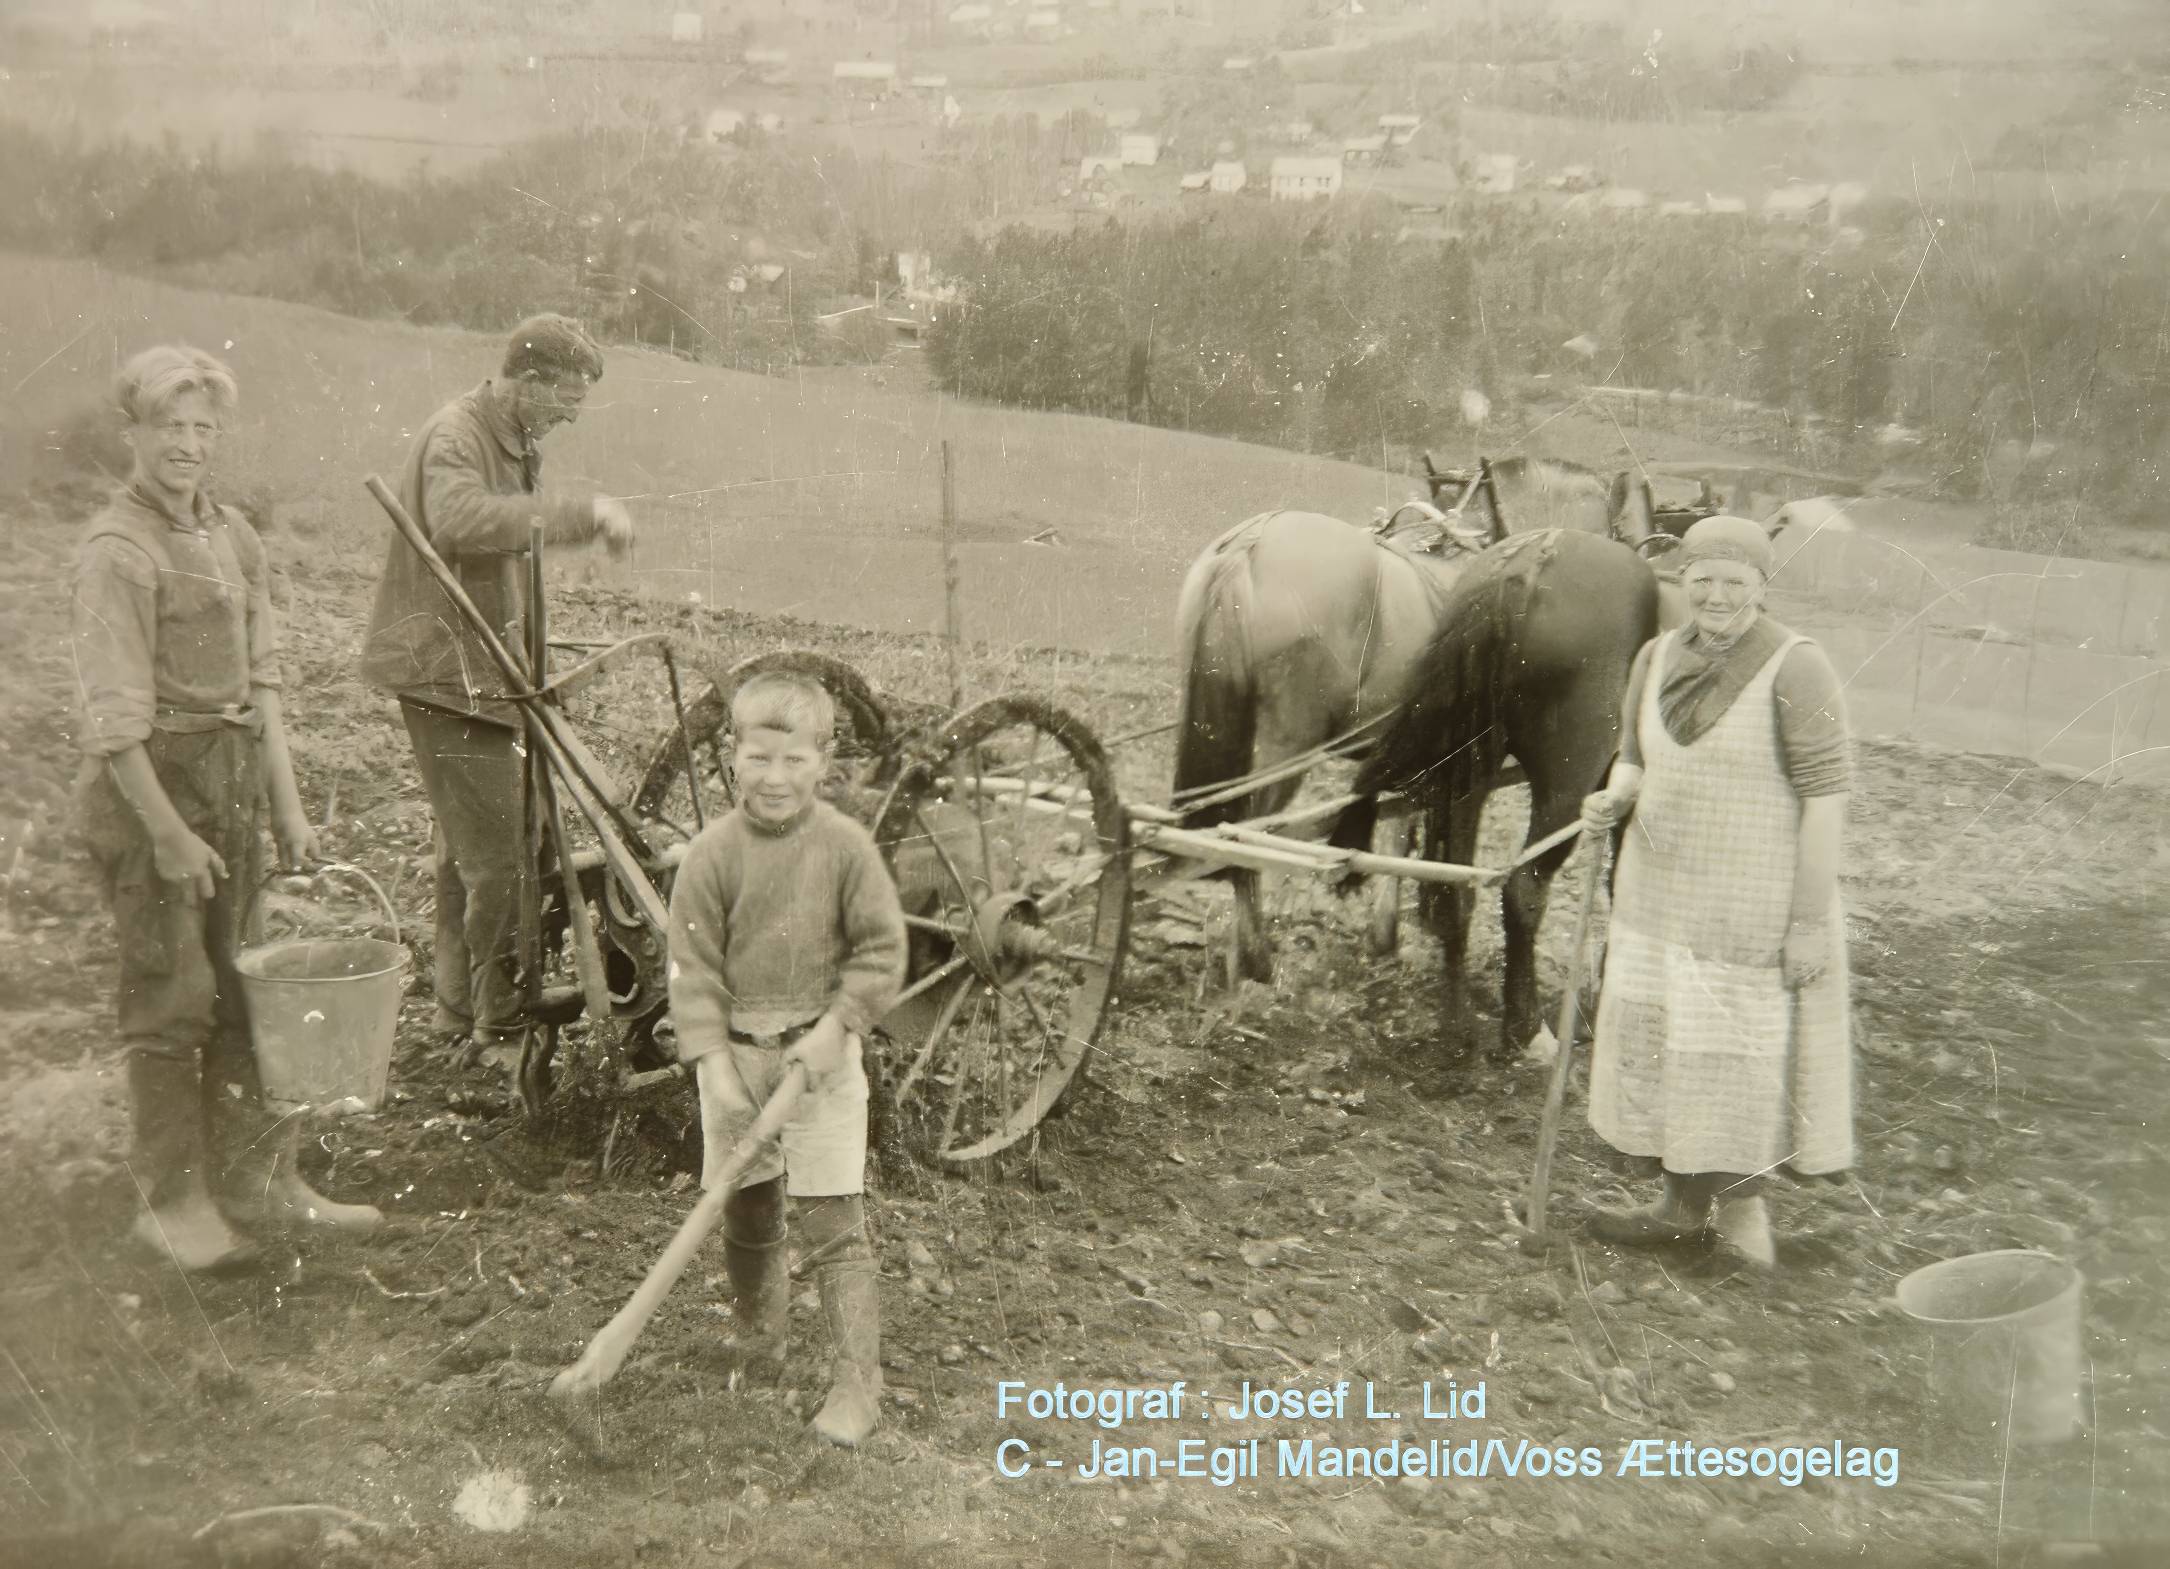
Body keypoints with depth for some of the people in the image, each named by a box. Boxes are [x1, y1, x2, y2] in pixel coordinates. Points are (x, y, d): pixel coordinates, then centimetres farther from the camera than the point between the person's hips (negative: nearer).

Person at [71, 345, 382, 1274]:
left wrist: (287, 806, 10)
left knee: (233, 988, 14)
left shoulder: (232, 535, 9)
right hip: (150, 781, -7)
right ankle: (172, 1200, 11)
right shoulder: (116, 551, -14)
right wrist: (168, 833, -18)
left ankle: (254, 1176, 25)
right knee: (171, 996, -1)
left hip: (232, 776, 7)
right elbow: (115, 718, -17)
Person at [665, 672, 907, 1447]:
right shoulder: (712, 852, -8)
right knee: (746, 1213, 16)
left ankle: (855, 1381, 4)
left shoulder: (846, 845, -10)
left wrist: (837, 1026, -13)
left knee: (834, 1223, -3)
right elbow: (692, 964, -7)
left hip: (820, 1050, -2)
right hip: (735, 1050, 2)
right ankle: (758, 1337, 40)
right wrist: (715, 1063, -13)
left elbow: (882, 950, -4)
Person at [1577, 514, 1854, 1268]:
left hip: (1752, 906, -6)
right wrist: (1613, 799, -9)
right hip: (1659, 894, 7)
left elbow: (1824, 794, -16)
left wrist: (1811, 919, -17)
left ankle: (1739, 1207, 22)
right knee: (1654, 1042, 13)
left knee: (1742, 1056, 3)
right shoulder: (1657, 656, 4)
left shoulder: (1794, 668, -15)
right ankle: (1681, 1204, 29)